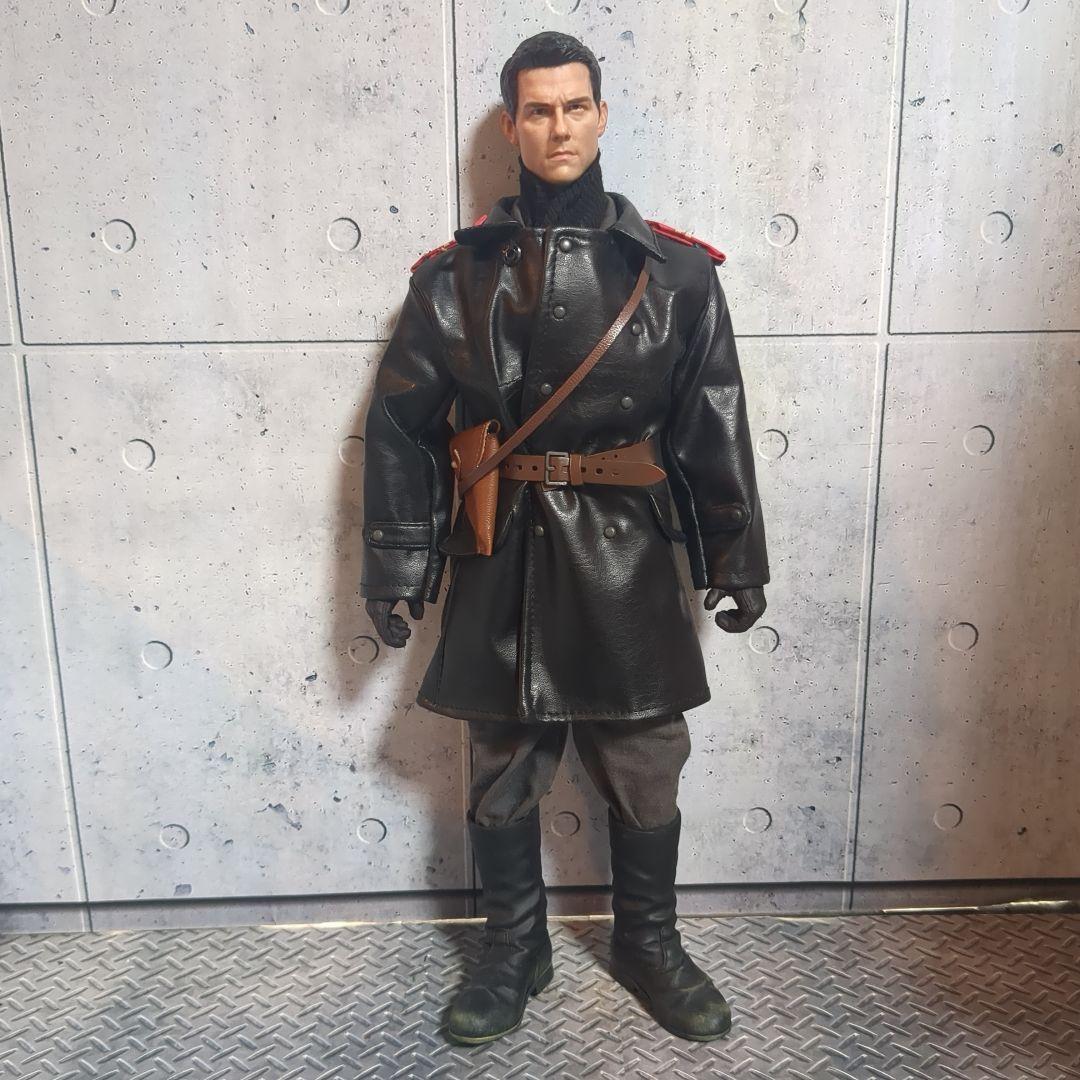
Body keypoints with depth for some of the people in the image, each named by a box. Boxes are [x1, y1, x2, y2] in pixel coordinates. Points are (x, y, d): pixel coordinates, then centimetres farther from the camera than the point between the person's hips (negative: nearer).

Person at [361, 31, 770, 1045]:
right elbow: (400, 428, 2)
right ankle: (513, 952, 35)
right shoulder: (456, 274, 1)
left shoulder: (674, 270, 2)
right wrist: (393, 569, 1)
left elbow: (715, 427, 4)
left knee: (645, 772, 11)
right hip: (502, 559, 0)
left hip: (628, 562, 0)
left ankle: (648, 942, 36)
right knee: (501, 777, 12)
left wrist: (737, 561, 4)